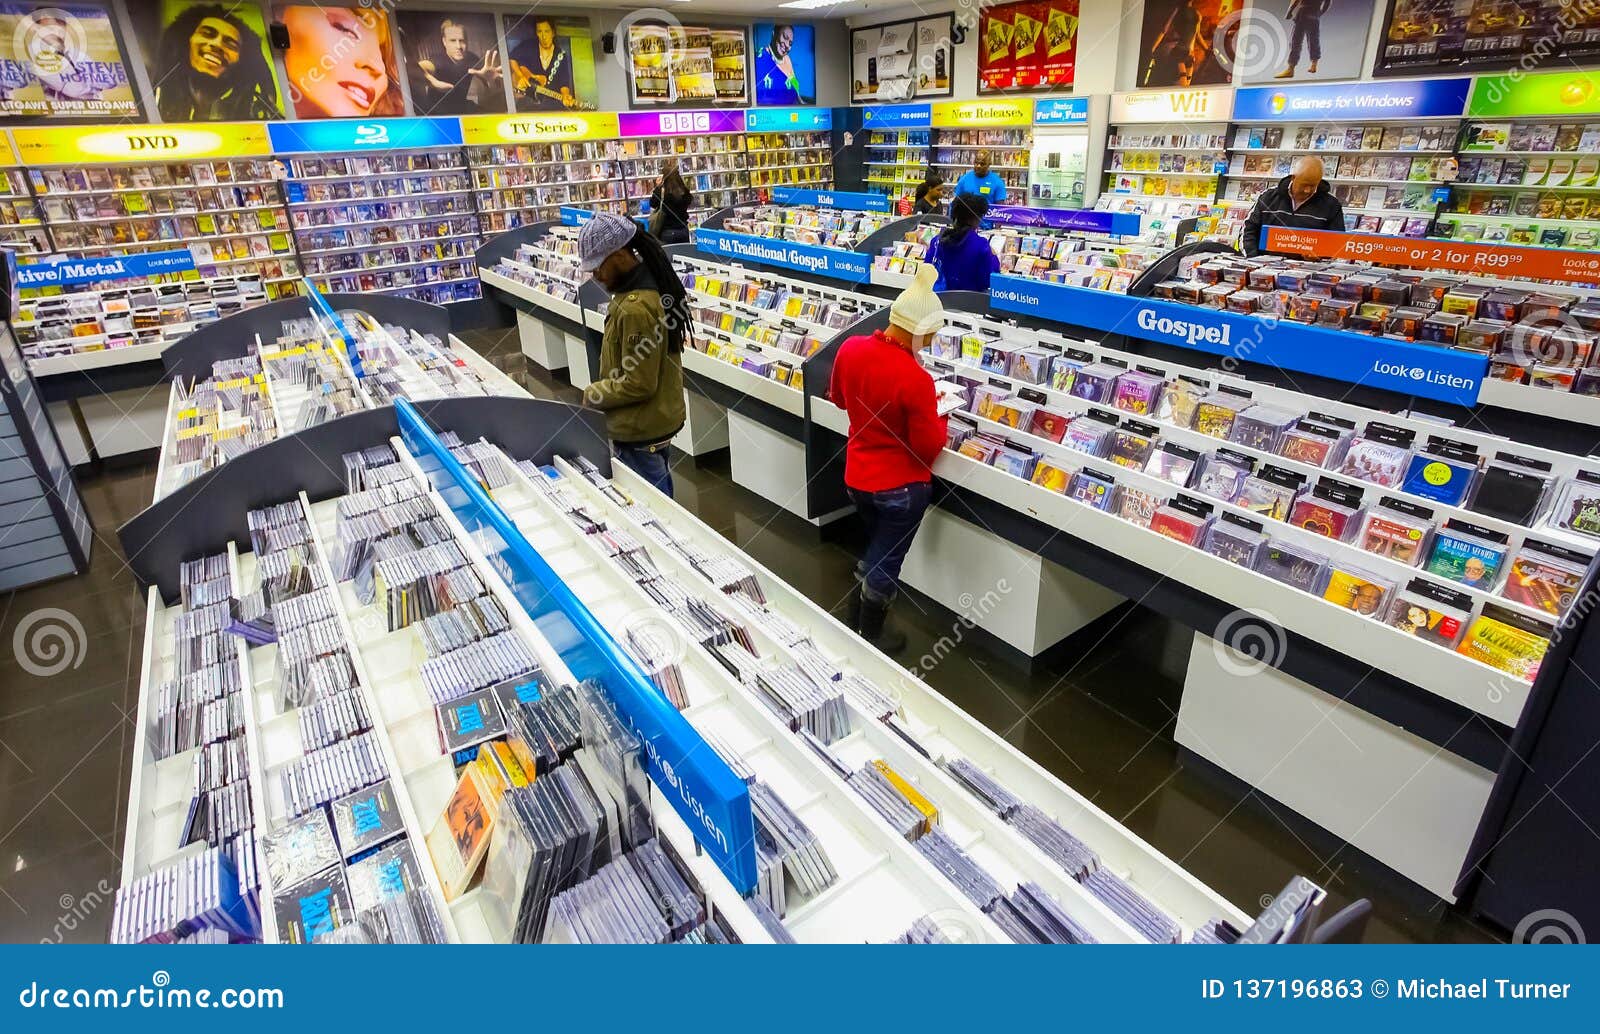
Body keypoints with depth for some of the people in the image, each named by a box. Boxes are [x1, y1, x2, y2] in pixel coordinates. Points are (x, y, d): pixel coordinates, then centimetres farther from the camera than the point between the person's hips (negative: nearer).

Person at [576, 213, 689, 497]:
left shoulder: (635, 309, -27)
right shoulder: (650, 282, 4)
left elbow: (637, 385, -24)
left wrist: (589, 395, -10)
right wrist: (602, 387, 11)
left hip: (639, 431, -10)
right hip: (657, 420, 10)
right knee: (660, 495, 22)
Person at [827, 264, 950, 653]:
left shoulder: (850, 349, -9)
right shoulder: (916, 380, -28)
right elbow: (929, 447, -18)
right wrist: (939, 415, -1)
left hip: (857, 476, 7)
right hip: (900, 486, -6)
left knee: (874, 548, 28)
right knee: (886, 562, 13)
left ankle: (855, 621, 44)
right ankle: (870, 639, 32)